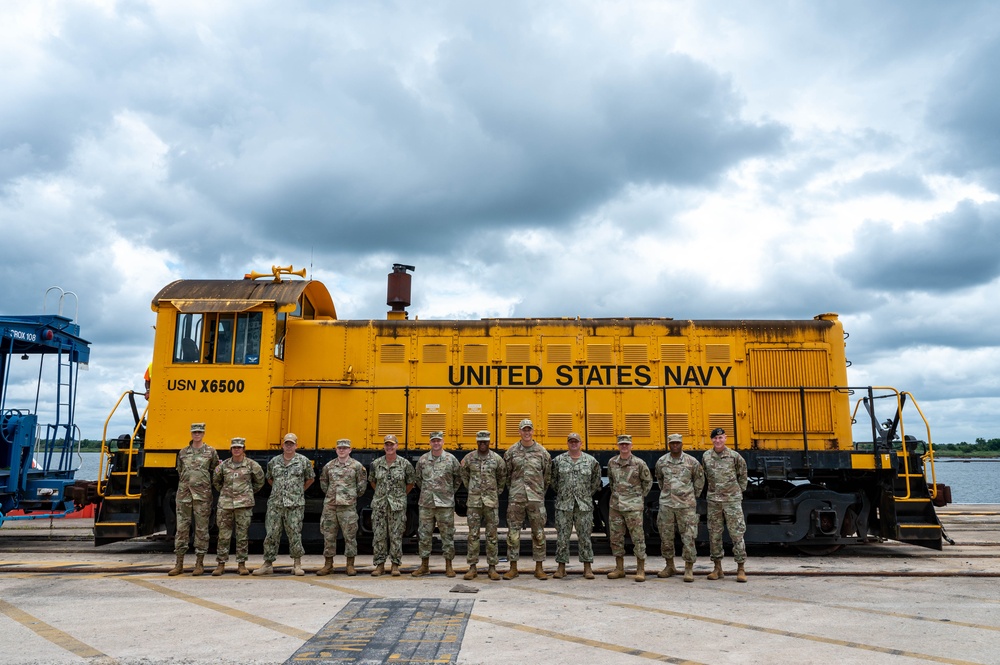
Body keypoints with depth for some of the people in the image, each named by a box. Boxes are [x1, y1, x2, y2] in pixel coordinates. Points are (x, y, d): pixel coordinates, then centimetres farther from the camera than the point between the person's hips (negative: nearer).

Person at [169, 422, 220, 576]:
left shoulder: (211, 451, 3)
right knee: (182, 527, 3)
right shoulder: (183, 452, 10)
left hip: (202, 495, -2)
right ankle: (179, 564, 9)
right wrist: (188, 483, 14)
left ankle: (200, 564, 8)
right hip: (184, 494, 2)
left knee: (201, 528, 1)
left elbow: (217, 471, 8)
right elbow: (180, 472, 20)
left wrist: (203, 485, 8)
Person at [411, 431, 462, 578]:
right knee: (424, 534, 6)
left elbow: (458, 478, 11)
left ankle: (449, 566, 12)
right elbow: (418, 479, 17)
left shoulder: (451, 459, -2)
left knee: (447, 535, 3)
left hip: (445, 503, -2)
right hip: (426, 504, 2)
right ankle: (424, 565, 17)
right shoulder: (422, 459, 3)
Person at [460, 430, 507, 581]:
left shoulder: (497, 459, 0)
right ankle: (473, 567, 10)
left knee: (492, 535, 3)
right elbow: (464, 475, 16)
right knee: (473, 534, 3)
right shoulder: (468, 458, 1)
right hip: (473, 501, 1)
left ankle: (492, 567, 9)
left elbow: (503, 477, 12)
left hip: (491, 502, 0)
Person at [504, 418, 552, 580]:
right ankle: (513, 568, 13)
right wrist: (513, 488, 10)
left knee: (539, 533, 4)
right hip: (516, 498, 0)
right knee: (513, 533, 3)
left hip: (536, 498, 0)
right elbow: (506, 474, 9)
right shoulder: (511, 451, 2)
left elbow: (547, 475, 10)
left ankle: (539, 568, 14)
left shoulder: (542, 452, 3)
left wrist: (541, 491, 12)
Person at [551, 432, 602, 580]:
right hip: (563, 505, 0)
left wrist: (589, 493, 12)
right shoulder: (558, 460, 3)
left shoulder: (591, 461, 4)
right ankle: (561, 567, 10)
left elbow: (596, 480, 15)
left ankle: (587, 568, 12)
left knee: (585, 537, 4)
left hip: (584, 505, 0)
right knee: (562, 537, 2)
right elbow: (553, 479, 12)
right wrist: (560, 492, 10)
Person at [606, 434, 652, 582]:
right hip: (615, 505, 4)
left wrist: (641, 496, 8)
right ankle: (619, 569, 19)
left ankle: (641, 570, 6)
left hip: (633, 506, -4)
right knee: (615, 536, 8)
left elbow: (648, 481, 7)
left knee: (638, 537, -3)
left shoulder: (639, 463, -6)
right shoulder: (612, 462, 6)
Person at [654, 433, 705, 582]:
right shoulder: (661, 462, 4)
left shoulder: (692, 462, -3)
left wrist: (695, 496, 12)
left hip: (686, 504, -2)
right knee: (665, 536, 7)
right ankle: (670, 567, 21)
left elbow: (699, 480, 11)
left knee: (688, 536, -3)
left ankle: (689, 569, 6)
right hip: (666, 504, 3)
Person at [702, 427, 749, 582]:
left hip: (732, 499, -3)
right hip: (714, 500, 3)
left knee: (737, 533, -2)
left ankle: (740, 569, 5)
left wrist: (740, 489, 10)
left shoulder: (734, 456, -5)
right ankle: (718, 568, 16)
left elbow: (742, 473, 10)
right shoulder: (706, 456, 2)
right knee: (714, 534, 6)